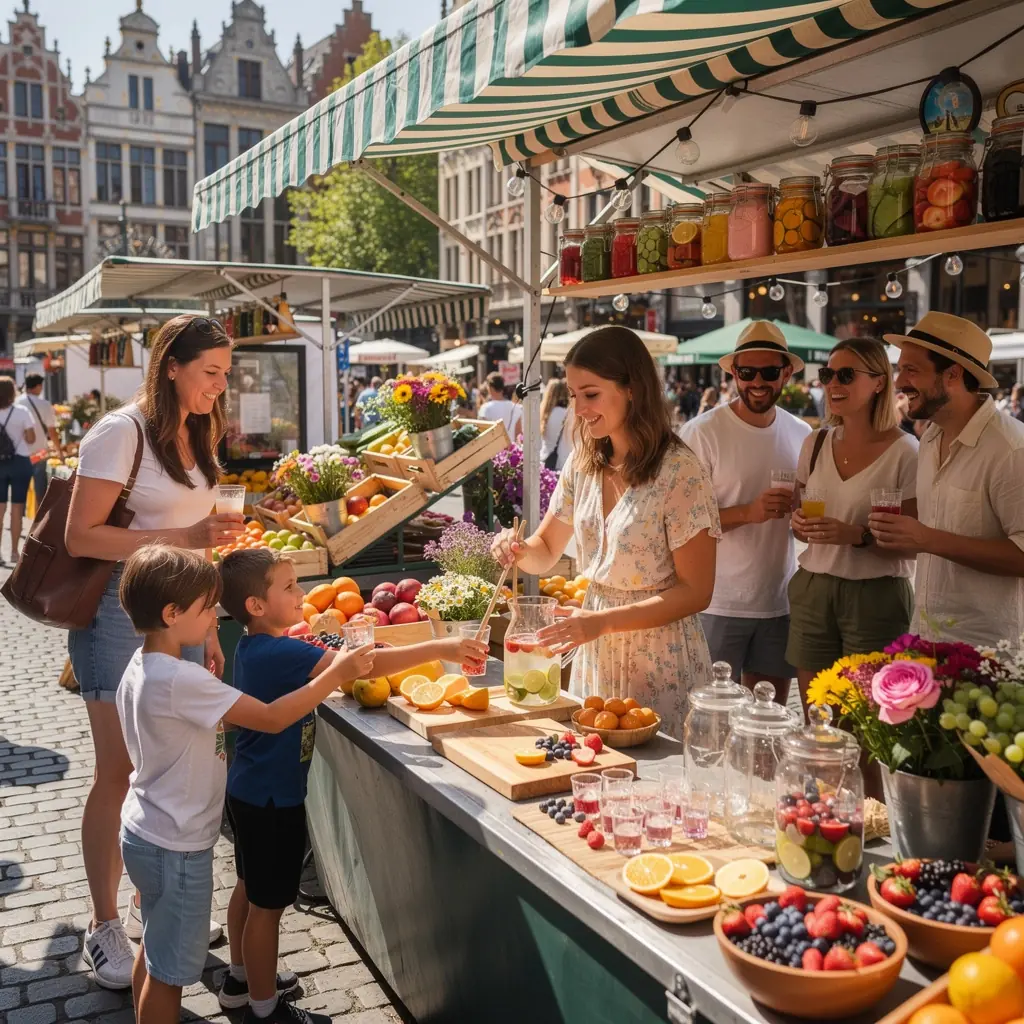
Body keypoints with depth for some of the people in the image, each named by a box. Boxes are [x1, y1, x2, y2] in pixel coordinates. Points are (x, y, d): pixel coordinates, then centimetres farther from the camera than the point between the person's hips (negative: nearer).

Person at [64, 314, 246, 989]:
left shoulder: (197, 438, 12)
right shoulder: (122, 433, -12)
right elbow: (81, 536, -17)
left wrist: (207, 630, 16)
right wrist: (184, 537, -24)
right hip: (119, 613, -7)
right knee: (119, 774, 0)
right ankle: (105, 927, 15)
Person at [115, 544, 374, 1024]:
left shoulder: (143, 665, 0)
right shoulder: (181, 681, -29)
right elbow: (272, 718, -29)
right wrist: (338, 673, -23)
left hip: (145, 831, 9)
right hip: (177, 847, -9)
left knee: (154, 949, 24)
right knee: (171, 969, 7)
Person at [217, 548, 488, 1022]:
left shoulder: (255, 648, 2)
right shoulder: (279, 653, -28)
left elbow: (328, 667, 14)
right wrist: (439, 649, -31)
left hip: (250, 791, 10)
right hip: (272, 798, -10)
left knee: (250, 889, 25)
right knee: (268, 904, 6)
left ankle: (241, 978, 43)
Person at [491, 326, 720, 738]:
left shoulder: (679, 470, -16)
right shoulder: (582, 463, 2)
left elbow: (695, 592, -15)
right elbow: (546, 552, 12)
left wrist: (603, 621, -23)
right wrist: (519, 549, -11)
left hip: (660, 668, -5)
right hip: (595, 659, 6)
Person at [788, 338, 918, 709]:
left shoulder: (904, 452, -8)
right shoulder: (816, 443, 7)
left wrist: (857, 536, -23)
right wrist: (800, 523, -5)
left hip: (875, 597, -4)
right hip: (812, 591, 4)